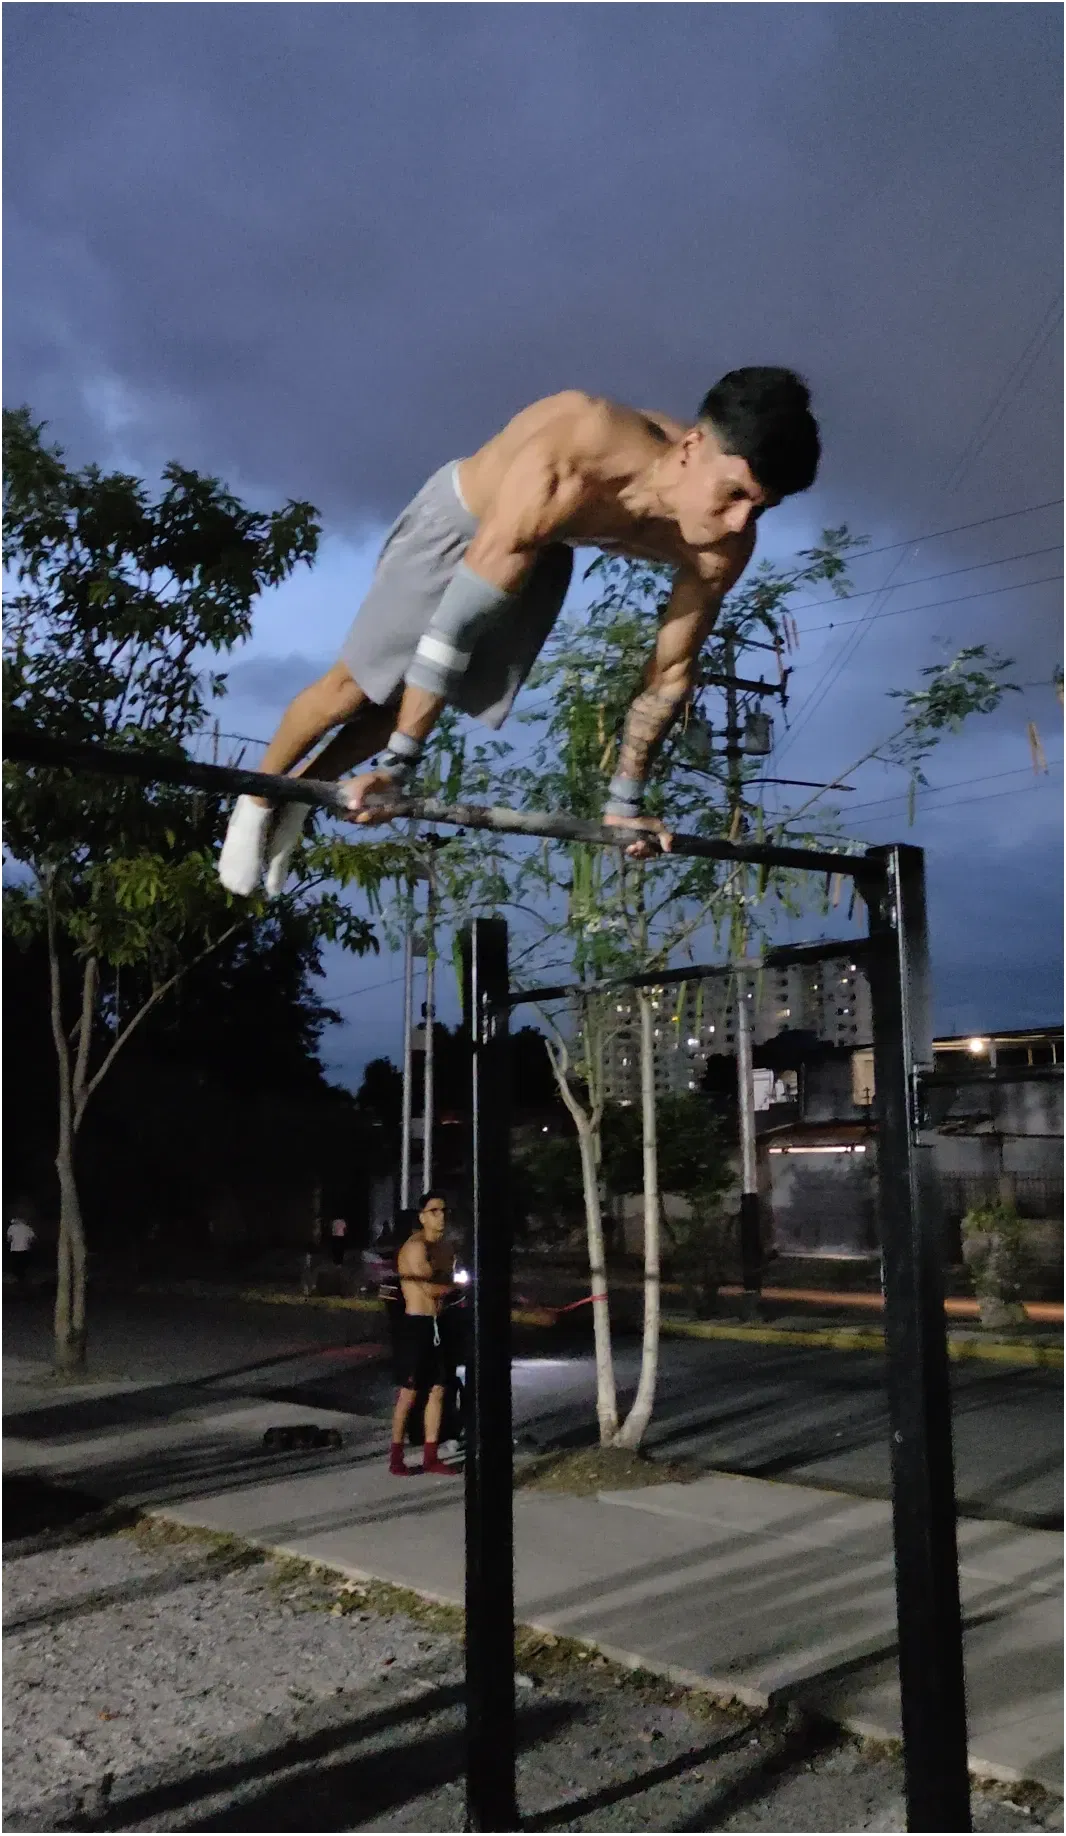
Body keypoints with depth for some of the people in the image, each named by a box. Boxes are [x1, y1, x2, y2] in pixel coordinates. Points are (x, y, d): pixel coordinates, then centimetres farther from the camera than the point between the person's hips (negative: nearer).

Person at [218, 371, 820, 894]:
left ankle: (300, 795, 33)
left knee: (411, 699, 10)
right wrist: (400, 764, -38)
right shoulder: (564, 469, -47)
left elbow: (673, 673, -13)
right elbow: (463, 615, -42)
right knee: (357, 687, 1)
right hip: (462, 520, -4)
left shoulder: (721, 552, -28)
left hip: (545, 549, 5)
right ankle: (257, 799, 27)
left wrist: (626, 798, -5)